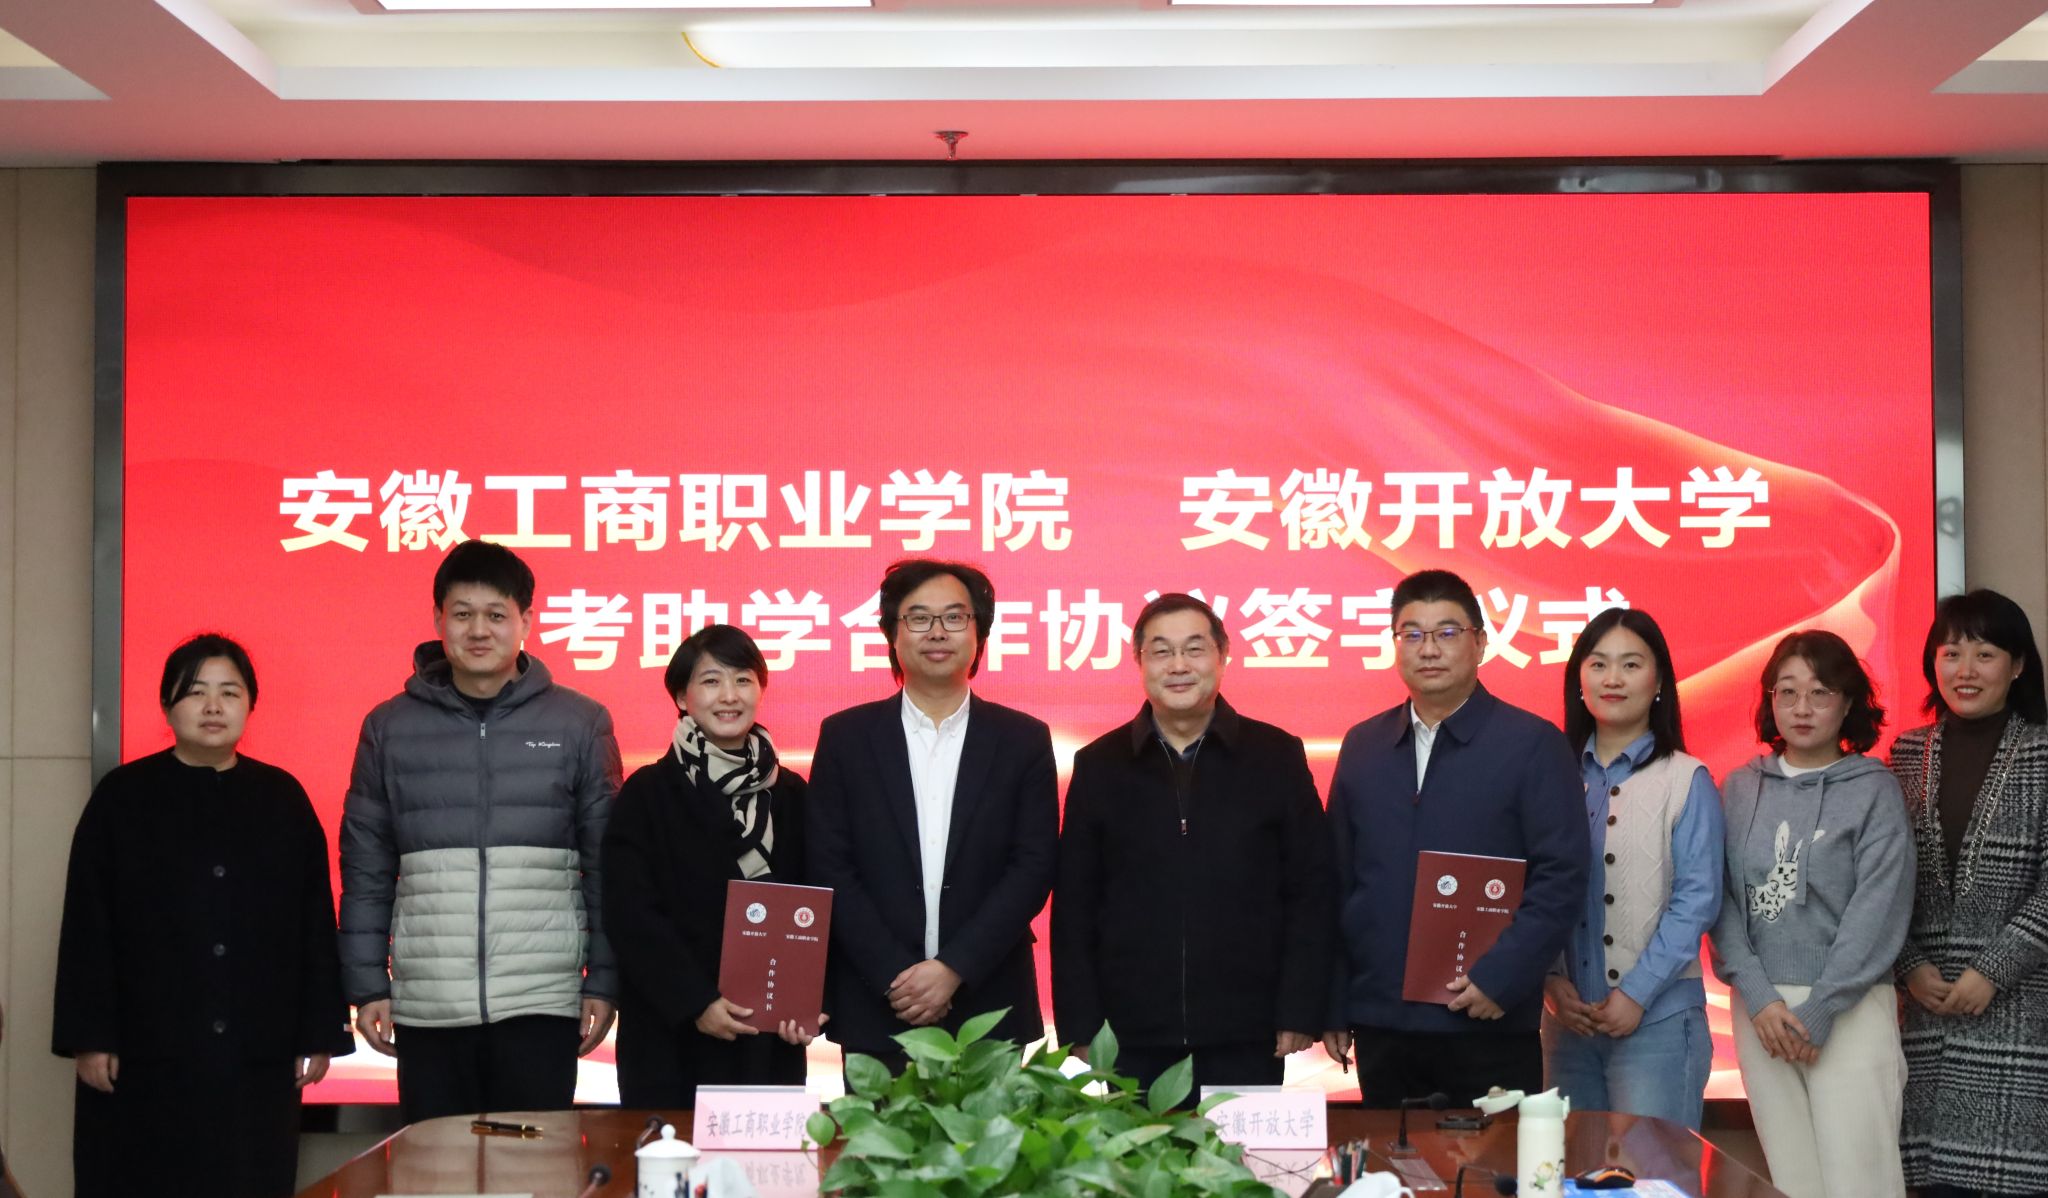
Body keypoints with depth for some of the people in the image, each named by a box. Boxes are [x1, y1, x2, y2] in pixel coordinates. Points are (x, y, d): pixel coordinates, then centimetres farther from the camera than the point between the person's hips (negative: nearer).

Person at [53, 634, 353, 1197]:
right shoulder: (121, 796, 3)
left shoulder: (283, 798, 8)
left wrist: (319, 1033, 2)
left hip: (257, 1054, 2)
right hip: (145, 1052, -1)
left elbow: (316, 925, 7)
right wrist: (88, 1035, -6)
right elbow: (87, 927, 0)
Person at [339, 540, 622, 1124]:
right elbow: (366, 869, 9)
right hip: (426, 1007, 1)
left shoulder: (579, 724, 4)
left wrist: (603, 982, 1)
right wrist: (366, 985, 4)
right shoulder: (390, 726, 7)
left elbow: (606, 865, 6)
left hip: (542, 1005, -1)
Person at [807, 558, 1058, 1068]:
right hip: (874, 1012, 0)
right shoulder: (845, 736, 5)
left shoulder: (1024, 740, 5)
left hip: (988, 1009, 0)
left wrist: (954, 968, -11)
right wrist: (894, 975, -10)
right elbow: (829, 868, 0)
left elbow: (1034, 867, -2)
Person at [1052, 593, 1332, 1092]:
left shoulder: (1277, 757, 3)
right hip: (1134, 1040, 1)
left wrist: (1300, 1013, -4)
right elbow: (1074, 909, 6)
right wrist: (1079, 1028, 0)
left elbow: (1310, 892, 3)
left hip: (1246, 1038, -1)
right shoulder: (1099, 766, 5)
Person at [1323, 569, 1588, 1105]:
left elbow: (1561, 876, -7)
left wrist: (1501, 979, -14)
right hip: (1379, 1023, 4)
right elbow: (1338, 880, 12)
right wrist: (1333, 1007, 8)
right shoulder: (1362, 745, 12)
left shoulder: (1533, 744, -1)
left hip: (1489, 1024, -4)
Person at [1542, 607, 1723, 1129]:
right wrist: (1552, 981, -7)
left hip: (1658, 1015, -3)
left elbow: (1697, 899, -6)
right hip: (1567, 1014, 4)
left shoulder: (1687, 781, -2)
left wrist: (1636, 994, -12)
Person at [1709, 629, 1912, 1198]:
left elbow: (1878, 914, -7)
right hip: (1759, 1007, 3)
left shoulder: (1875, 791, -1)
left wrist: (1818, 1011, -13)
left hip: (1849, 1009, -3)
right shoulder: (1740, 790, 9)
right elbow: (1721, 896, 3)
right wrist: (1758, 996, -10)